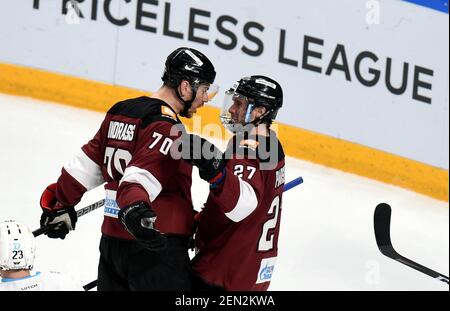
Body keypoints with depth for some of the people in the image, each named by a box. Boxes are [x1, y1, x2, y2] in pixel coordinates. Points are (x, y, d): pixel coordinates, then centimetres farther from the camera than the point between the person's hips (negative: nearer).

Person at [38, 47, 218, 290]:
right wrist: (135, 209, -43)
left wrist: (61, 202, 26)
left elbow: (88, 164, 17)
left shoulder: (120, 111, 12)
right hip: (155, 246, -9)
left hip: (112, 240, 9)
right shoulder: (167, 126, -14)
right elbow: (142, 174, -28)